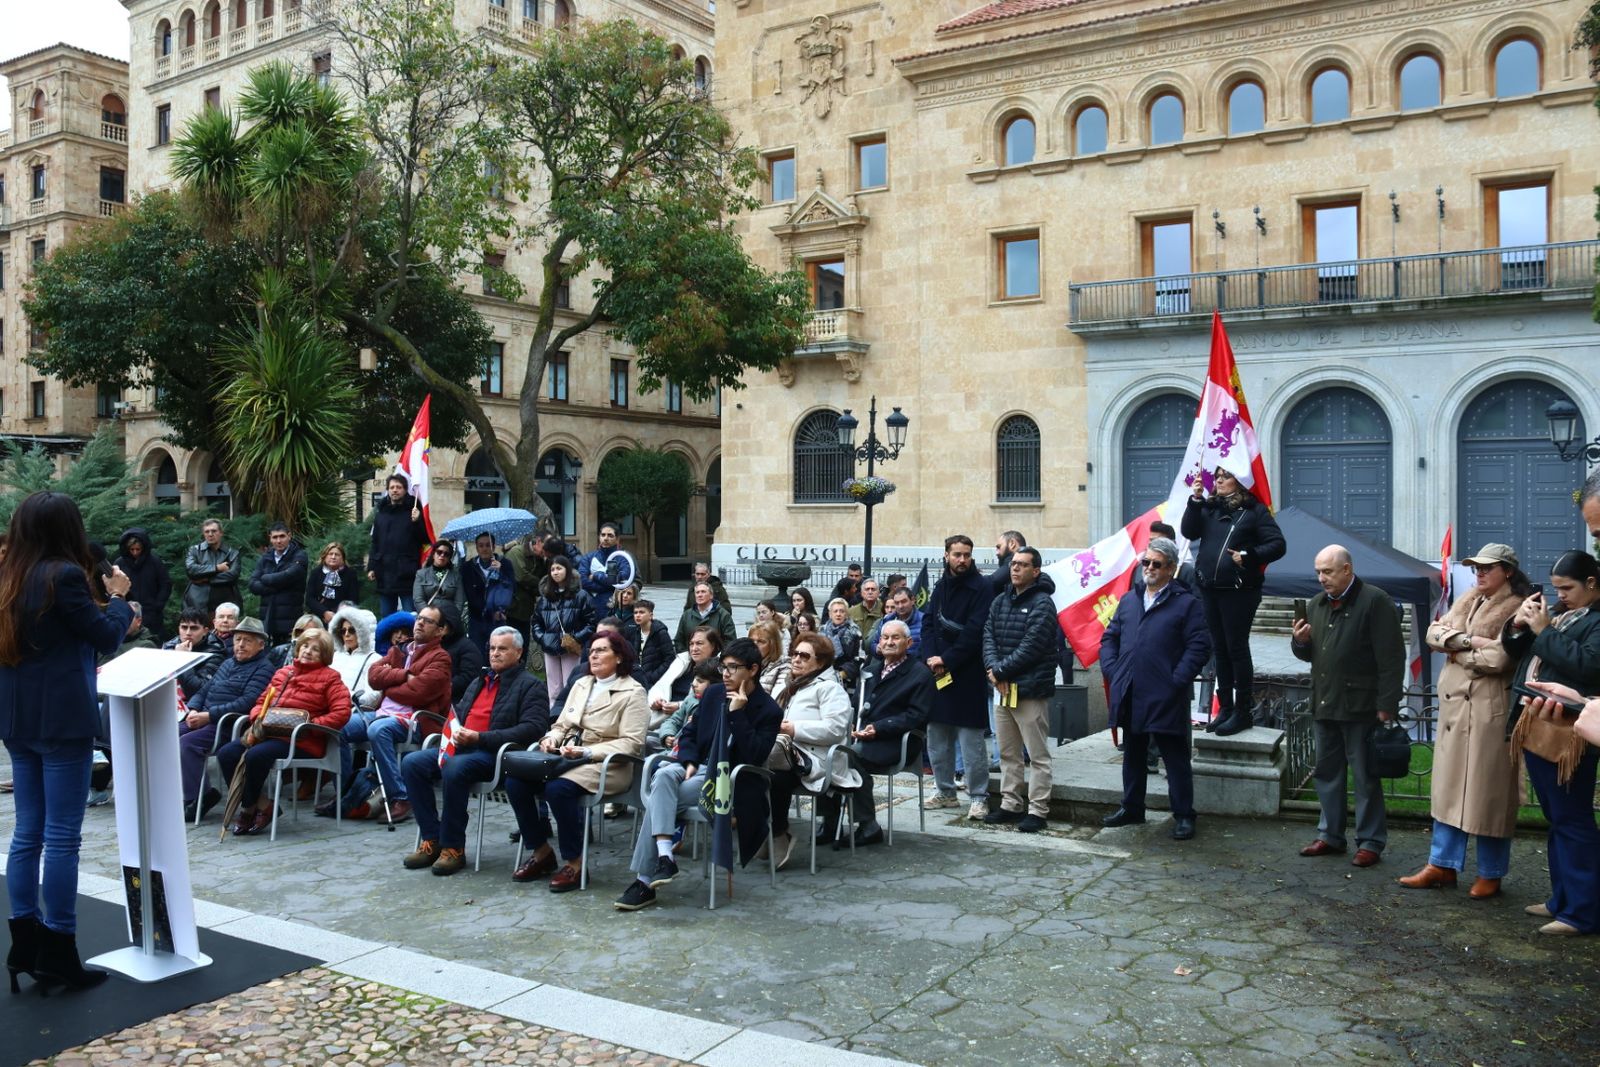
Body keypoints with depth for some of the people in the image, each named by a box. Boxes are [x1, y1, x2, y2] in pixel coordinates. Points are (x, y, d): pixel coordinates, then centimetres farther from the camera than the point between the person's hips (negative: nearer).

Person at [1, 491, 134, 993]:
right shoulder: (64, 575, -14)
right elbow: (107, 636, -7)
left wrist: (102, 601, 18)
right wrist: (117, 596, 8)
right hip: (62, 720, -8)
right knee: (62, 835, -3)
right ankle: (57, 952, 2)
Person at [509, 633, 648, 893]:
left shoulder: (632, 693, -3)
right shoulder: (581, 684, 19)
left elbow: (631, 743, -12)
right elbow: (562, 724, 21)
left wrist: (586, 752, -20)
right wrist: (551, 739, -3)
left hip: (605, 765, -7)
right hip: (564, 757, 7)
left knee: (558, 788, -34)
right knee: (515, 781, -16)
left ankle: (574, 864, -17)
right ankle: (541, 853, 0)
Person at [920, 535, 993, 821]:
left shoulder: (981, 587, -8)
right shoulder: (941, 585, 13)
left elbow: (974, 632, -15)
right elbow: (928, 623, 9)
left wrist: (946, 660, -15)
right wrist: (931, 658, -7)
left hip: (968, 674, -7)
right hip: (937, 670, 7)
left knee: (971, 741, -4)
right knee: (937, 738, 13)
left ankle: (978, 797, 5)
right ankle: (945, 791, 25)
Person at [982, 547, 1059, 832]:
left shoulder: (1041, 603, -10)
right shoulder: (1000, 602, 13)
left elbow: (1030, 648, -17)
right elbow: (988, 637, 6)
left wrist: (1001, 671, -13)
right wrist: (993, 668, -12)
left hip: (1030, 689, -8)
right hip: (1003, 689, 8)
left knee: (1037, 754, -1)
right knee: (1008, 752, 15)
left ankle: (1037, 810, 5)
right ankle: (1010, 804, 25)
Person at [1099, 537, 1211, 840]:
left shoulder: (1187, 604, -3)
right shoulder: (1129, 601, 15)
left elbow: (1199, 646, -9)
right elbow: (1109, 637, 18)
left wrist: (1178, 680, -15)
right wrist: (1111, 669, 4)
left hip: (1166, 699, -6)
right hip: (1129, 697, 6)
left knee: (1176, 758, 2)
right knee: (1132, 755, 17)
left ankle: (1184, 816, 11)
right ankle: (1131, 808, 30)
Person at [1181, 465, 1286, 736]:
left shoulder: (1255, 510, -3)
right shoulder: (1209, 507, 11)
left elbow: (1277, 545, -6)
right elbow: (1189, 531, -2)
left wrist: (1248, 556, -17)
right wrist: (1196, 499, -8)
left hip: (1239, 590, -5)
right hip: (1210, 589, 5)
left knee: (1237, 647, -2)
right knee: (1219, 648, 12)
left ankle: (1243, 711, 7)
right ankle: (1225, 707, 21)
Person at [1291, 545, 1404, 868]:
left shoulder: (1375, 601, -9)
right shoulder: (1317, 604, 14)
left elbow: (1391, 658, -13)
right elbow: (1308, 654, 24)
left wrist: (1386, 706, -17)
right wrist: (1300, 641, 0)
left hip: (1360, 708, -7)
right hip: (1324, 705, 7)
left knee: (1365, 777, 1)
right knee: (1326, 772, 13)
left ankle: (1370, 842, 11)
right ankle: (1330, 835, 24)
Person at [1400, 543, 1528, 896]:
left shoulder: (1517, 608, -6)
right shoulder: (1467, 599, 15)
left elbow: (1496, 659, -17)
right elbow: (1433, 632, 5)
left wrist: (1455, 651, -4)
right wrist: (1468, 640, -11)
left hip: (1489, 709, -7)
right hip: (1453, 705, 7)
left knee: (1489, 791, 1)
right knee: (1448, 786, 9)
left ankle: (1491, 874, 13)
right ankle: (1442, 864, 17)